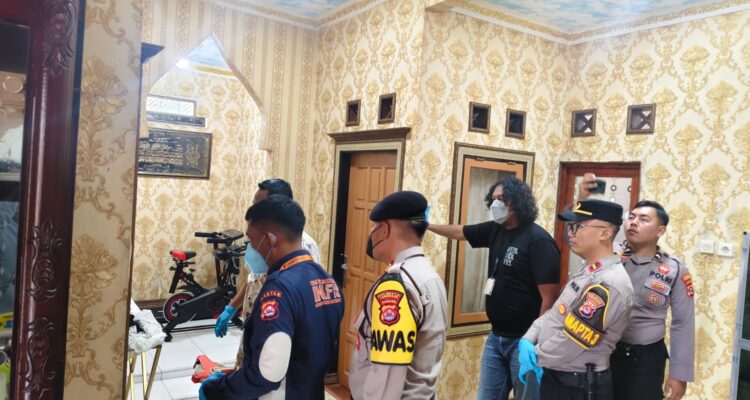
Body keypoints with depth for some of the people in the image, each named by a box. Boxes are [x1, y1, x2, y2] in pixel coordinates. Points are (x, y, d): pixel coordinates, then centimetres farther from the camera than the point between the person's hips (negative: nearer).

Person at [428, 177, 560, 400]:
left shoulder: (538, 240, -19)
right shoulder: (495, 230, 4)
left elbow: (549, 298, -20)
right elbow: (458, 232, 20)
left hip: (524, 341, -7)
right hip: (496, 337, 7)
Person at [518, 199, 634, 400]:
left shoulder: (609, 283, -25)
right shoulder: (590, 272, 8)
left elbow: (570, 342, -26)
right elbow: (554, 313, 10)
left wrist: (534, 357, -10)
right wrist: (527, 340, -6)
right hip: (554, 376, 9)